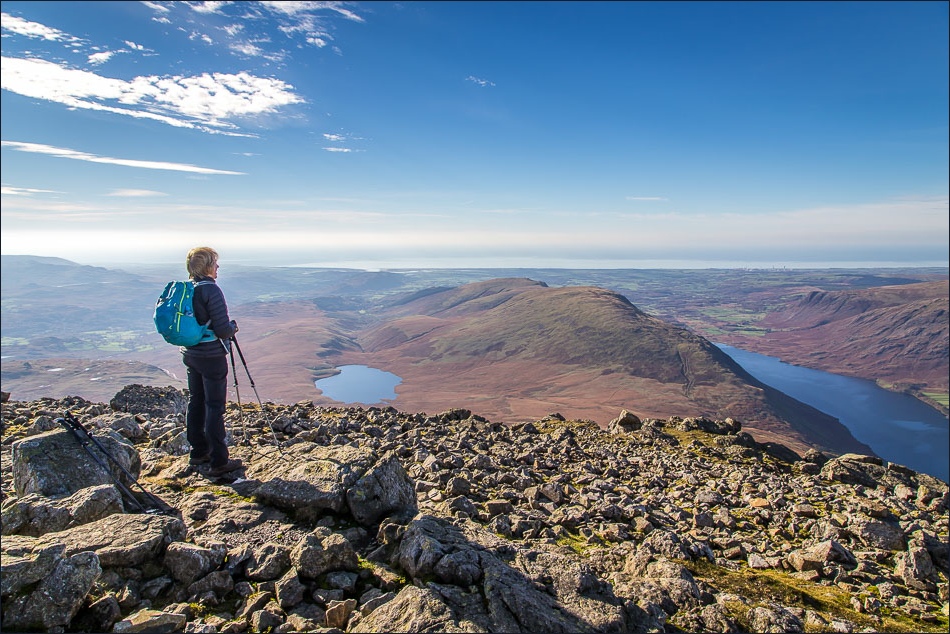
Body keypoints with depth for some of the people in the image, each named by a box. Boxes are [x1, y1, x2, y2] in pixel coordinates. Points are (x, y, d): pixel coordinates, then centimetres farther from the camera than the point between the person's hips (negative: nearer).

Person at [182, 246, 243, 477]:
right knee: (215, 407, -2)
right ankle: (219, 461, 5)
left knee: (196, 403, 17)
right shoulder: (211, 290, -18)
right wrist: (233, 326, 1)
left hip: (190, 354, 8)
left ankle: (198, 453, 29)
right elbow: (223, 330, -21)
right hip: (212, 356, -8)